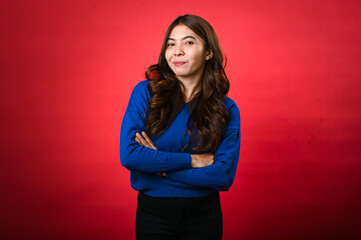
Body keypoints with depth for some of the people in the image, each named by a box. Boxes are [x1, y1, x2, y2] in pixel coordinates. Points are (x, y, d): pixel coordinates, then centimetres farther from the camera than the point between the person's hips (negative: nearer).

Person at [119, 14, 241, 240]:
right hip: (153, 213, 0)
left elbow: (225, 175, -13)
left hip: (203, 215, 1)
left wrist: (159, 165, -17)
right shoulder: (145, 92, -7)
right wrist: (192, 160, -17)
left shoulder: (227, 109, -5)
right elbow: (128, 154, -17)